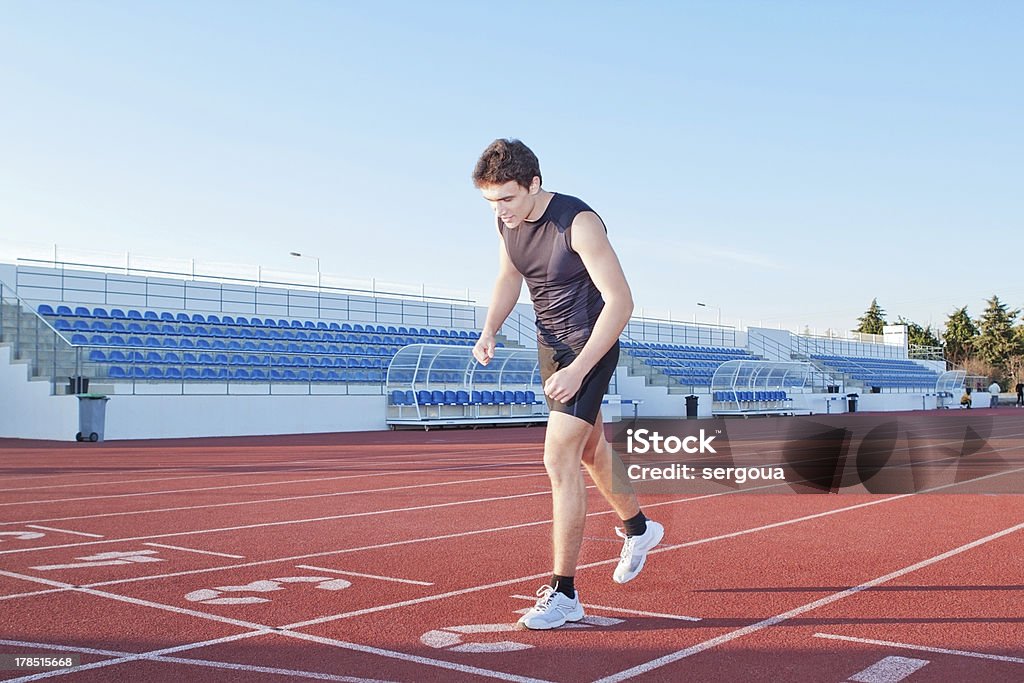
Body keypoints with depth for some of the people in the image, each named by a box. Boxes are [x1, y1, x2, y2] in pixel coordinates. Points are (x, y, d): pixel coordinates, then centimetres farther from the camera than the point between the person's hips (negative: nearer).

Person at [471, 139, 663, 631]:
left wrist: (578, 370, -31)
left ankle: (565, 593, -6)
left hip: (590, 346, -8)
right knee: (590, 448, 22)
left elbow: (620, 300, -26)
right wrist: (489, 331, -5)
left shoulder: (578, 223, -27)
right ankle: (637, 528, 48)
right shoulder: (507, 220, -5)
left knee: (559, 460, -15)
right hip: (550, 345, 8)